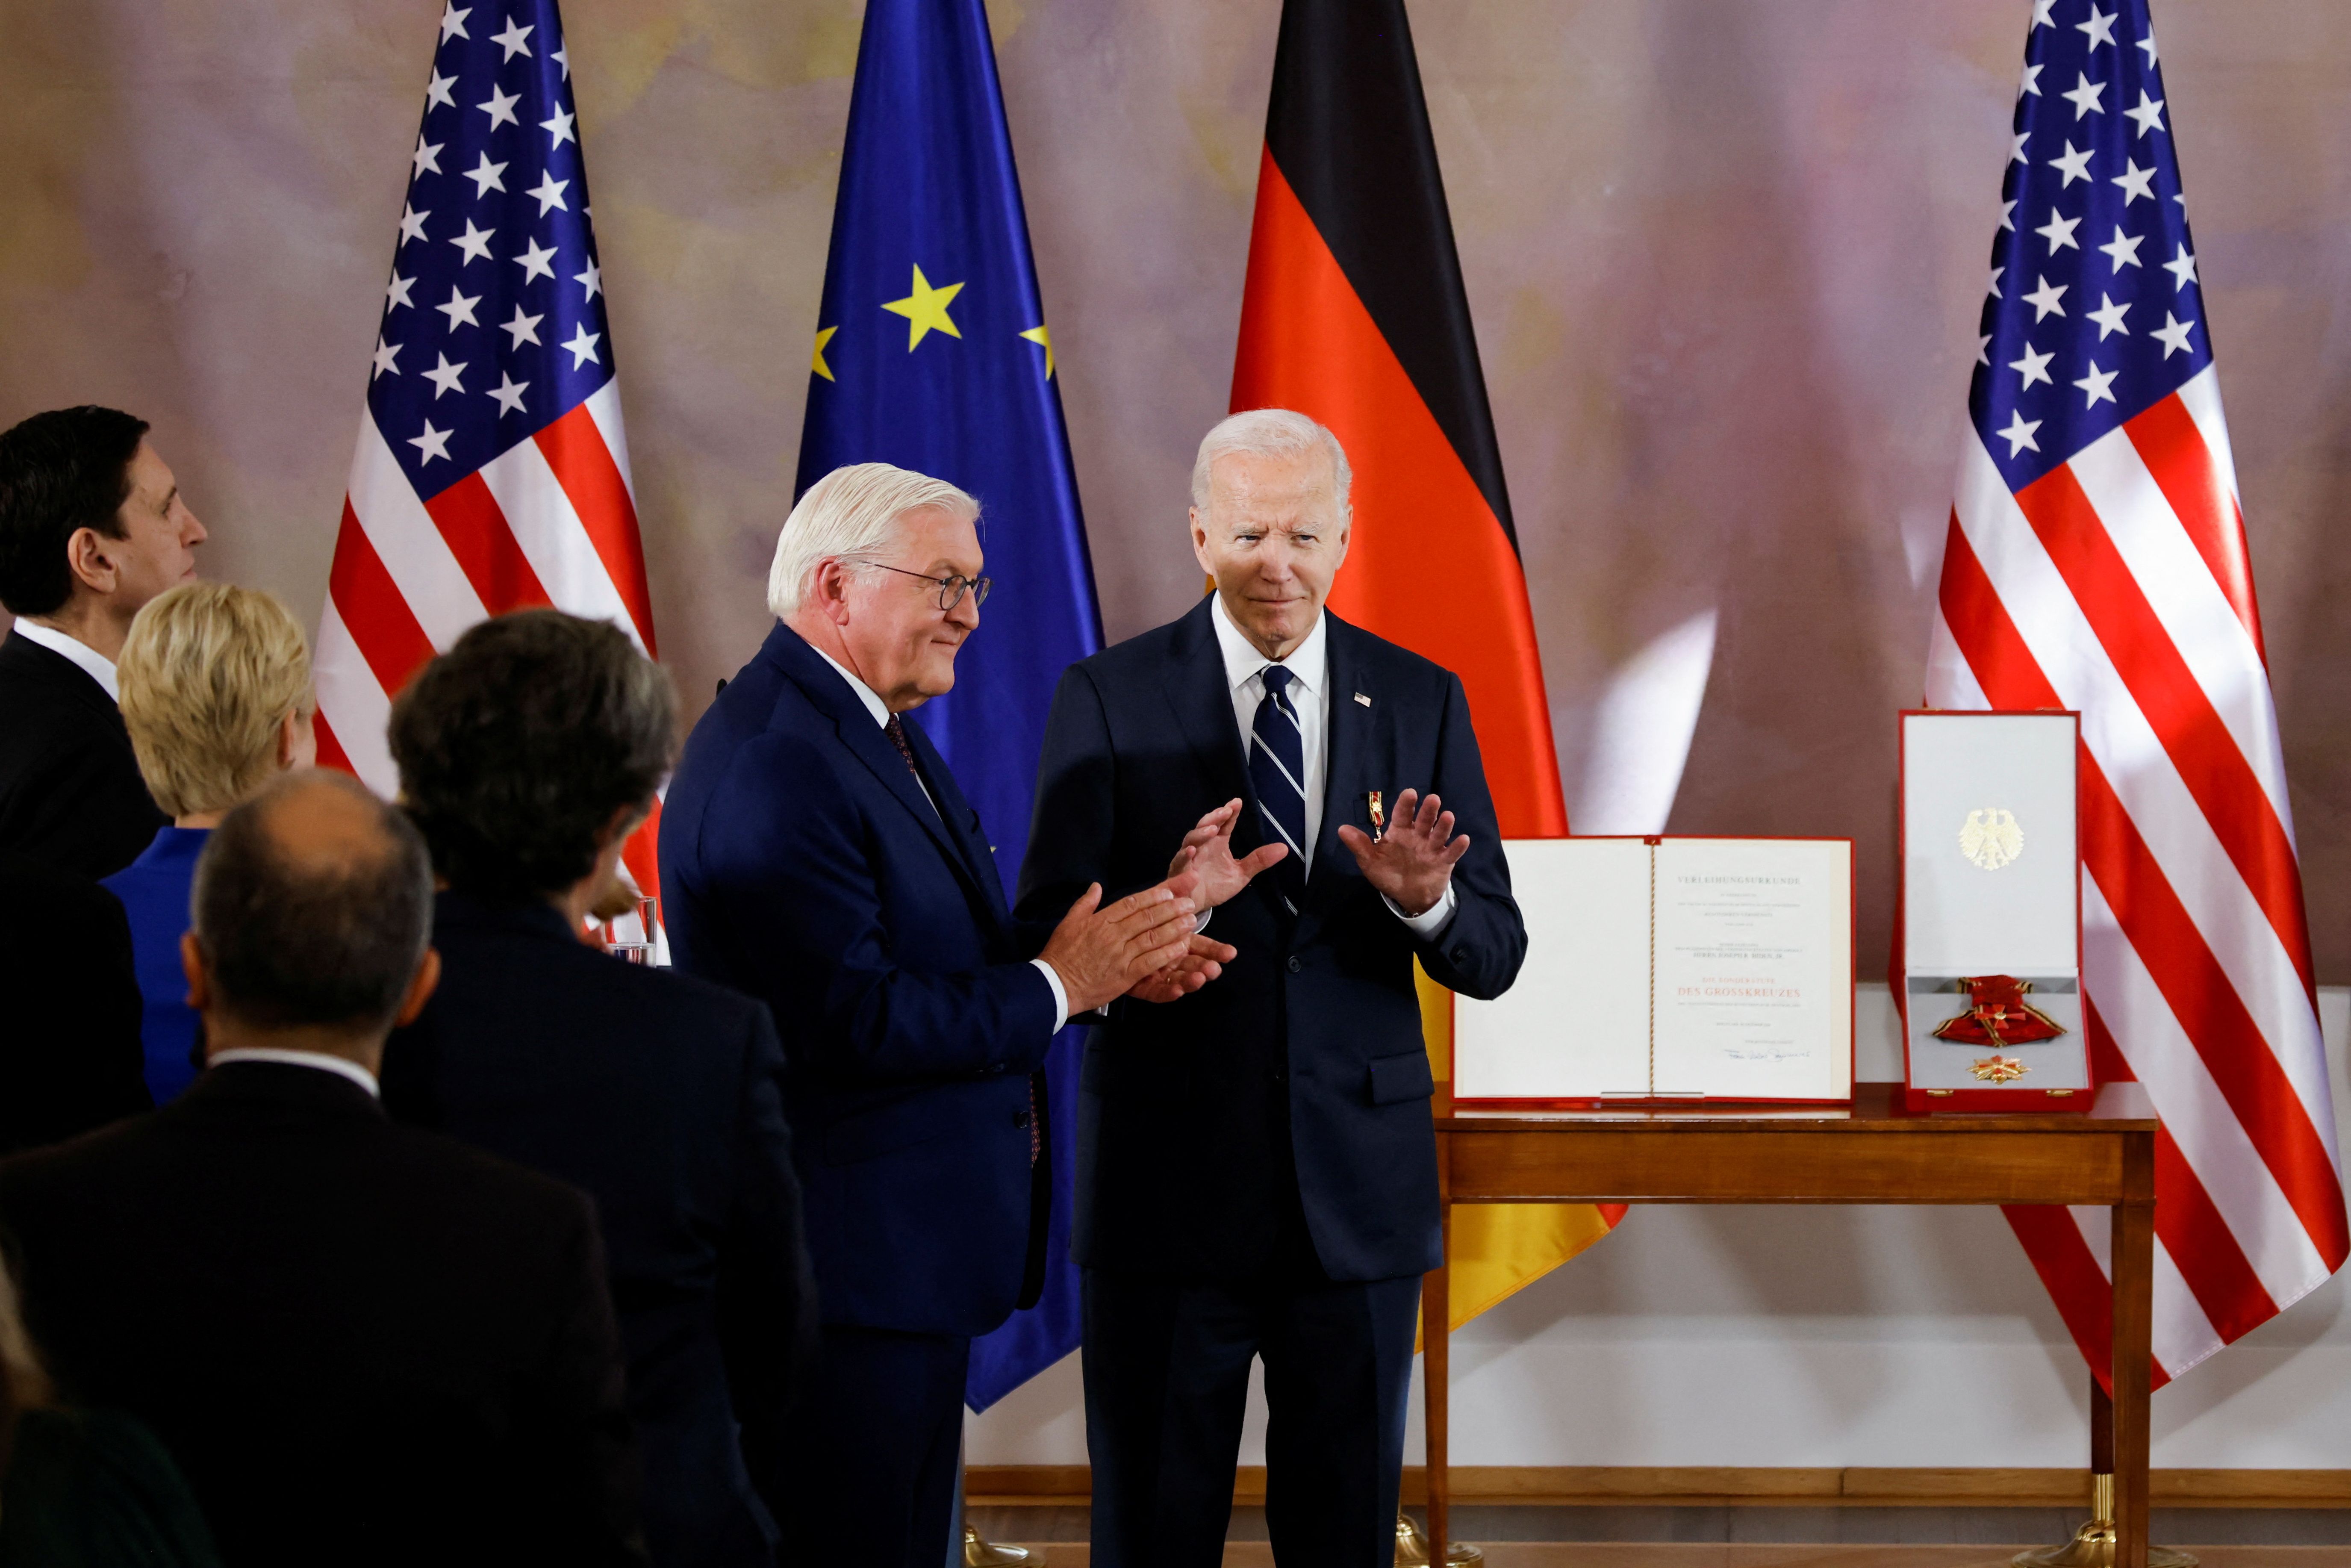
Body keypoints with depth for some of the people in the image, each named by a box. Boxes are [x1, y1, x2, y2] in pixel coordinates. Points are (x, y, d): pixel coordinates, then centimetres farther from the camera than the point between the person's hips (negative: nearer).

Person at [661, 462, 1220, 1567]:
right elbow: (854, 1019, -26)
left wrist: (1101, 957, 0)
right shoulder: (774, 766, -20)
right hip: (842, 1266, -11)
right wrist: (1058, 986, -17)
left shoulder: (879, 729, 14)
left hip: (914, 1256, 11)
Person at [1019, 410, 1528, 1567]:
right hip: (1169, 1195, -2)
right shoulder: (1107, 700, -2)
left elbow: (1493, 960, 3)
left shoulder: (1421, 702, 5)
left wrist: (1428, 902, -20)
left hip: (1359, 1196, 2)